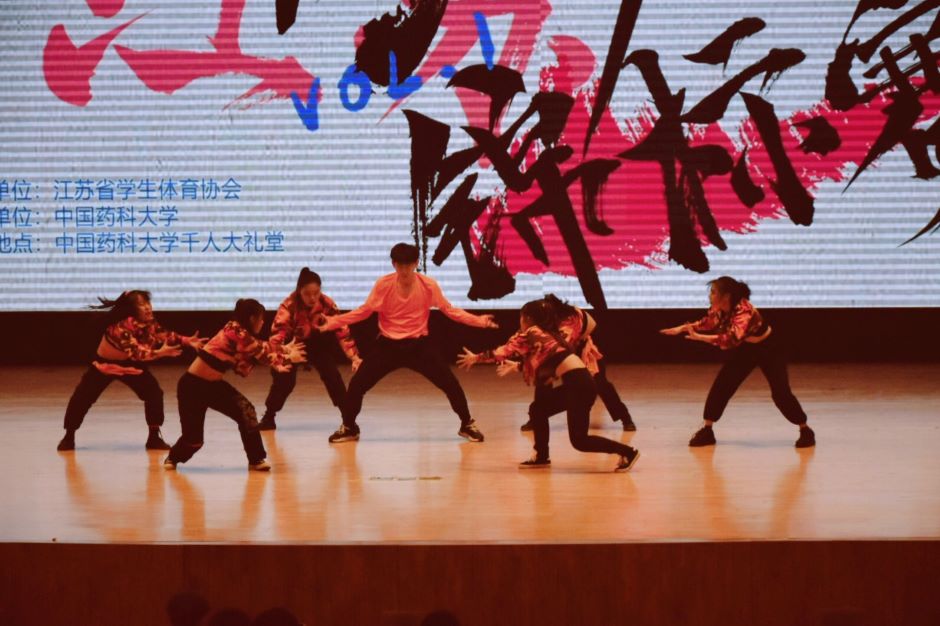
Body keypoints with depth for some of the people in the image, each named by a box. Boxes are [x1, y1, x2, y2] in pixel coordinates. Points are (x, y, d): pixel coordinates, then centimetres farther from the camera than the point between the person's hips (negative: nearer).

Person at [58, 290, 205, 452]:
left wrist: (187, 341, -33)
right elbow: (134, 352, -47)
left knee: (154, 393, -12)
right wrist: (159, 352, -55)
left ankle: (154, 437, -1)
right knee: (81, 398, -8)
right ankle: (69, 437, 13)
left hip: (131, 364, 5)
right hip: (104, 364, -5)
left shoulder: (150, 323, -16)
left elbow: (167, 336, -16)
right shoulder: (120, 326, -38)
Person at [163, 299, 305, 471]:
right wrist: (288, 358, -2)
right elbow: (263, 350, -16)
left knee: (245, 411, -7)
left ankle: (256, 460, 3)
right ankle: (173, 458, 32)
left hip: (212, 385, 9)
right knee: (193, 437, -1)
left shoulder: (240, 334, 4)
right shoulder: (236, 333, -23)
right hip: (192, 386, -9)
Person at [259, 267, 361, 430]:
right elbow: (277, 332, -39)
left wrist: (354, 357, -29)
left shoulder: (327, 304, -27)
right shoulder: (289, 305, -34)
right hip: (293, 343, -1)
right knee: (284, 379, -13)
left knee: (331, 375, -14)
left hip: (317, 343, 1)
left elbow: (342, 331, -23)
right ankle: (268, 417, 7)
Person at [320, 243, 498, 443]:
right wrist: (332, 322, -12)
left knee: (450, 384, -7)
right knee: (357, 384, -6)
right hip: (388, 345, 0)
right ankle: (348, 428, 17)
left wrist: (478, 321, -12)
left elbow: (450, 310, -2)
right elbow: (363, 311, -3)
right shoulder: (383, 284, -10)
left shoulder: (429, 285, -10)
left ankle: (467, 425, 16)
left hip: (418, 345, 0)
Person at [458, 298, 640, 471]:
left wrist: (476, 358, 15)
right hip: (577, 382, 9)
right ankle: (541, 457, 24)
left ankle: (627, 452, -6)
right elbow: (541, 361, 35)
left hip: (579, 384, -9)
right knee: (539, 410, 18)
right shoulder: (546, 334, 22)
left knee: (579, 440, -5)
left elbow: (505, 351, 4)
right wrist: (515, 366, 44)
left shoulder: (532, 333, 0)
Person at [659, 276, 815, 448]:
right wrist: (682, 328, -10)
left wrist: (700, 337, -54)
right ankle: (707, 430, 6)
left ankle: (805, 430, 5)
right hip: (745, 348, 7)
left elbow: (732, 338, -52)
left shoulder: (744, 311, -38)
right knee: (721, 386, -3)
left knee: (780, 393, -11)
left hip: (767, 348, -7)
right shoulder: (719, 308, -15)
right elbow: (708, 323, 4)